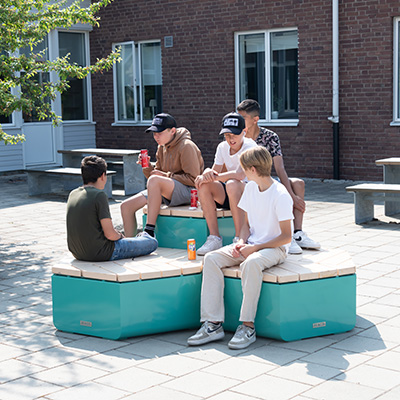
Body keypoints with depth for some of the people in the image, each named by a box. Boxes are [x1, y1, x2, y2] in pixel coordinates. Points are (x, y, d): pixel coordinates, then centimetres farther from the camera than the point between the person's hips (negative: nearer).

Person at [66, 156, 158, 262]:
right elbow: (110, 234, -20)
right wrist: (121, 236, 4)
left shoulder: (72, 194, 5)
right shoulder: (99, 195, -17)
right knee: (153, 243, 5)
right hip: (101, 254, -8)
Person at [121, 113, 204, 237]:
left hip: (188, 191, -8)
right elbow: (157, 174, 18)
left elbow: (193, 179, -15)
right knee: (126, 206, -5)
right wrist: (147, 167, -2)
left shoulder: (186, 146, -12)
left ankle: (149, 231, -31)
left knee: (155, 180, -37)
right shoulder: (162, 147, 12)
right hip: (167, 192, 8)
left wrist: (166, 175, -15)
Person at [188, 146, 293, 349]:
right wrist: (242, 242, -6)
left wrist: (254, 248, -20)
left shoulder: (280, 195, -15)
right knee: (211, 259, -15)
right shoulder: (250, 188, 8)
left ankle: (247, 326, -31)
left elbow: (286, 236, -14)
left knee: (251, 263, -40)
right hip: (250, 245, 7)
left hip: (274, 248, -7)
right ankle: (213, 324, -19)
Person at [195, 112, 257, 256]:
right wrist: (207, 172, -22)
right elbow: (215, 171, 3)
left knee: (232, 184, -36)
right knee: (203, 185, -19)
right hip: (230, 196, 6)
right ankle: (215, 238, -18)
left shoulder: (250, 146, -16)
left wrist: (213, 177, -25)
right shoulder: (222, 147, 5)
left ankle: (239, 239, -29)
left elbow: (240, 174, -30)